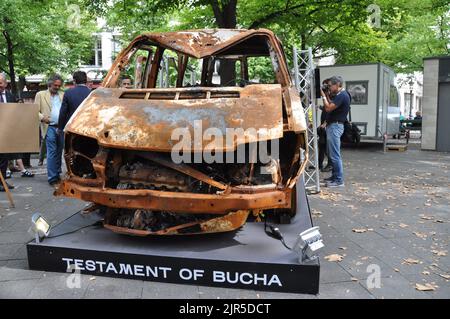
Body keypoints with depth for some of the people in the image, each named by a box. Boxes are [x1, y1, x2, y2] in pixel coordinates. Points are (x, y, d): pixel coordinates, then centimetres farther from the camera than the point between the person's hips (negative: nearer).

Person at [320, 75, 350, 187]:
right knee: (332, 154, 16)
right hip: (332, 125, 11)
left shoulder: (342, 95, -16)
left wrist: (323, 96, -10)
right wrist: (327, 96, 10)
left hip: (335, 126, -11)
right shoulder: (340, 95, 16)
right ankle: (335, 176, 24)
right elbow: (331, 106, 18)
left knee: (335, 155, -9)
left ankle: (339, 180, -5)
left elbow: (328, 108, -21)